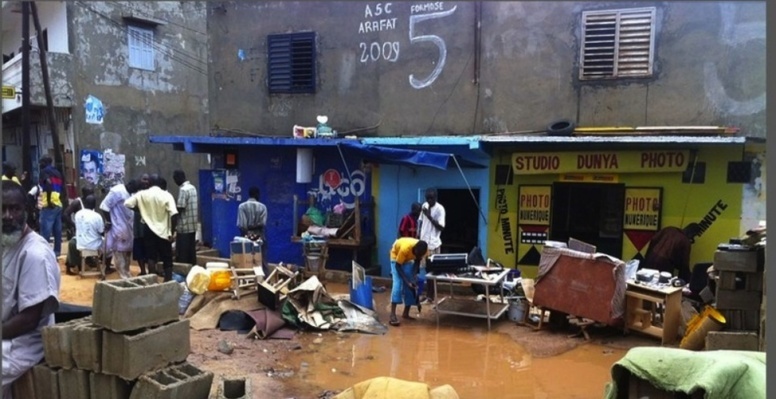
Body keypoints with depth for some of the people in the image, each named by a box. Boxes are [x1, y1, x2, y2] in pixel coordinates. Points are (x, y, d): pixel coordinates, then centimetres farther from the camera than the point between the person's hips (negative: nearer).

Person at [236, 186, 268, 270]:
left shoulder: (242, 206, -2)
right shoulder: (262, 206, -2)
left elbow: (240, 224, -9)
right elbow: (263, 223, -10)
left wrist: (246, 234, -3)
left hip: (247, 235, 0)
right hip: (259, 236, 0)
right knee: (262, 260, 5)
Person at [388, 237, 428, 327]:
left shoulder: (423, 250, -28)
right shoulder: (405, 248, -42)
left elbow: (417, 261, -8)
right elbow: (398, 266, -30)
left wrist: (414, 276, -21)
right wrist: (407, 281, -34)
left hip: (409, 259, 5)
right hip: (396, 256, -5)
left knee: (412, 285, -4)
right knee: (398, 283, -20)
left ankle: (406, 313, 9)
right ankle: (393, 316, -24)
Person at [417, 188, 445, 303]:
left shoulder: (440, 209, -12)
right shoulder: (424, 206, 8)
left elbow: (441, 227, -17)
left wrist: (429, 216, -22)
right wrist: (418, 236, 8)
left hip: (433, 244, -6)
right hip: (423, 241, 6)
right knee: (423, 268, 8)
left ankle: (430, 296, 8)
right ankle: (427, 294, 18)